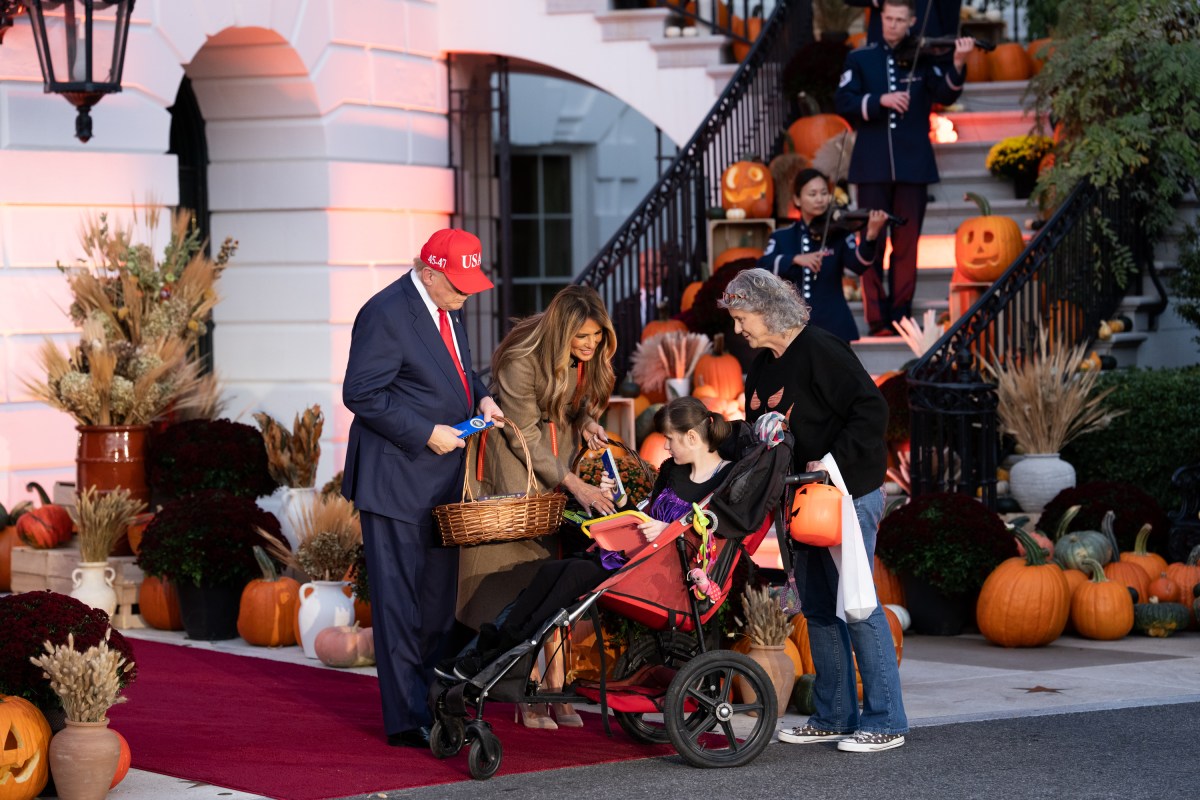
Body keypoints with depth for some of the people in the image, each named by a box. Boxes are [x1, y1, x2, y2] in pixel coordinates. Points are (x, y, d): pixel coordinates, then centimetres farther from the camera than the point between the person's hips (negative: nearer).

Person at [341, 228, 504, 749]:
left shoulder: (446, 310, 11)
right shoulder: (386, 314, -16)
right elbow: (361, 394, -18)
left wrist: (480, 397, 6)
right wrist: (426, 434, -19)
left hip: (442, 480, 9)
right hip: (396, 481, -9)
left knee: (438, 601, 14)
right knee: (399, 603, -4)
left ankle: (436, 706, 22)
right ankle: (406, 720, -1)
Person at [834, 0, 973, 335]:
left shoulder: (922, 58, 7)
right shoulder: (860, 59, 8)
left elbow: (945, 95, -7)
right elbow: (843, 102, -3)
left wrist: (957, 66, -25)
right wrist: (880, 100, -19)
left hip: (912, 165, 0)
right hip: (873, 165, 0)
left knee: (906, 245, 2)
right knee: (872, 244, 0)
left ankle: (900, 317, 7)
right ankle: (877, 318, 4)